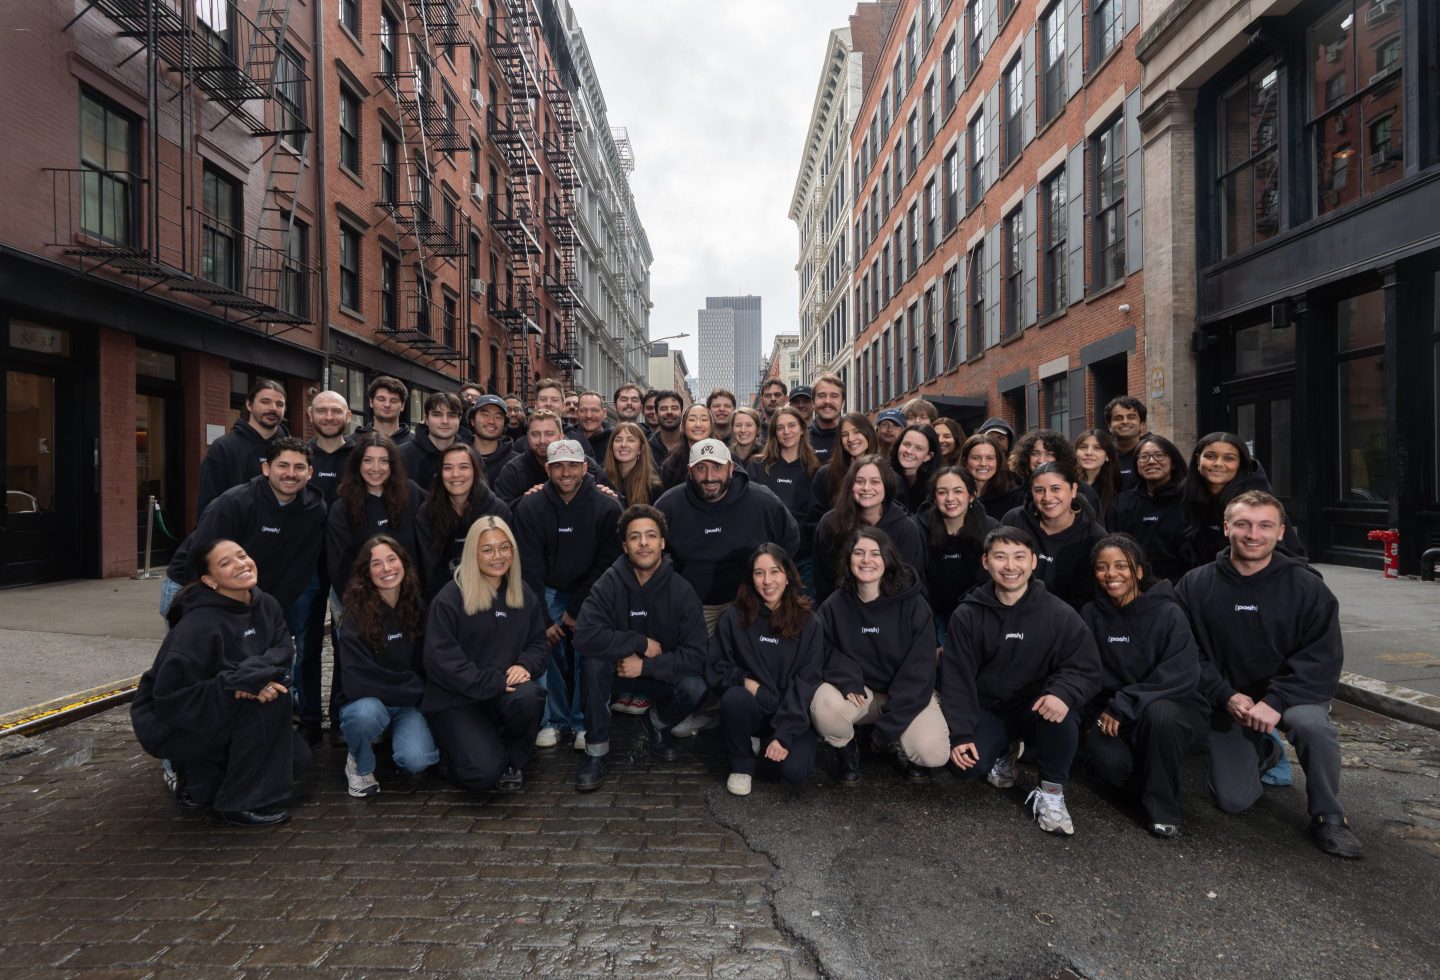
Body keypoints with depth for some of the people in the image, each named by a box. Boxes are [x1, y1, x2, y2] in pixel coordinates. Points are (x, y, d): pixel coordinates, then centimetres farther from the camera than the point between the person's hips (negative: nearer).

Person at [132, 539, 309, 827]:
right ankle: (237, 803, -16)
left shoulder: (266, 605, -5)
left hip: (224, 713, 7)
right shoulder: (199, 625, -26)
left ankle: (199, 776, 15)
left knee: (295, 758, -3)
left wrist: (255, 671, -33)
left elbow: (283, 648, -13)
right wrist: (240, 684, -32)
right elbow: (170, 695, -26)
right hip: (173, 723, -7)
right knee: (270, 696, -28)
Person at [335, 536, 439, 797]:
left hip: (410, 705, 3)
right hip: (369, 702, -2)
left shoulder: (417, 606, -4)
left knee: (416, 761, -24)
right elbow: (355, 682, -24)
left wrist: (421, 694, -10)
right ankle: (360, 765, -4)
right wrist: (415, 689, -17)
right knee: (366, 713, -38)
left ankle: (397, 740, 13)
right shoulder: (356, 613, -17)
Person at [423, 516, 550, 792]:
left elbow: (539, 643, 9)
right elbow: (441, 659, -15)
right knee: (483, 773, -23)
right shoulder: (450, 599, -9)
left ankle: (514, 759, -1)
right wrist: (494, 682, -23)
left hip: (504, 692, 4)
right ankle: (458, 745, 15)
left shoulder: (524, 594, 7)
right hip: (455, 700, -4)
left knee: (528, 697, -33)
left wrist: (525, 666, -15)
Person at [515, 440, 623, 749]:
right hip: (548, 591, 1)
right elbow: (530, 568, -7)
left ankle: (584, 723, 1)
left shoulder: (607, 508, -11)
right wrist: (543, 618, -13)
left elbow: (606, 565, -8)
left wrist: (577, 610, -11)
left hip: (590, 594, -1)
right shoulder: (530, 508, -7)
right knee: (545, 644, -18)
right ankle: (554, 719, 2)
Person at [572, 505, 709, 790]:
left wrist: (646, 665, -27)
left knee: (695, 689, -29)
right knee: (594, 659, -32)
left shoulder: (682, 591, -15)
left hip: (661, 674, 1)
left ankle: (656, 725, 8)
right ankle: (596, 749, -15)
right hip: (617, 670, 0)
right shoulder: (610, 583, -17)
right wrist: (642, 644, -27)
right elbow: (585, 636, -32)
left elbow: (695, 656, -19)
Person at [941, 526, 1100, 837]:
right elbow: (957, 678, -7)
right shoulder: (967, 615, -8)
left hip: (1038, 708, -1)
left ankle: (1051, 792, -9)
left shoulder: (1059, 614, -11)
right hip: (988, 710, 1)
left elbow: (1086, 668, -11)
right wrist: (960, 734, -16)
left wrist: (1063, 693, -34)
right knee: (969, 765, -24)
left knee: (1062, 712, -35)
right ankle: (1005, 750, 16)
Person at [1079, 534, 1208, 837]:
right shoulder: (1091, 614, 1)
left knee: (1158, 713, -37)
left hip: (1173, 711, -2)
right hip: (1112, 715, 2)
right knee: (1110, 764, -29)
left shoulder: (1168, 612, -10)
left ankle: (1162, 807, -14)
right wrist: (1096, 716, -11)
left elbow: (1183, 675, -20)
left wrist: (1124, 705, -25)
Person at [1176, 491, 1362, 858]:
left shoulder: (1307, 586, -9)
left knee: (1311, 722, -37)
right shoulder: (1196, 585, -6)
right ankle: (1264, 752, 31)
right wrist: (1226, 696, -20)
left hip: (1292, 695, -1)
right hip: (1228, 701, 1)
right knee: (1233, 801, -5)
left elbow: (1323, 658, -15)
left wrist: (1276, 701, -26)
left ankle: (1328, 817, -11)